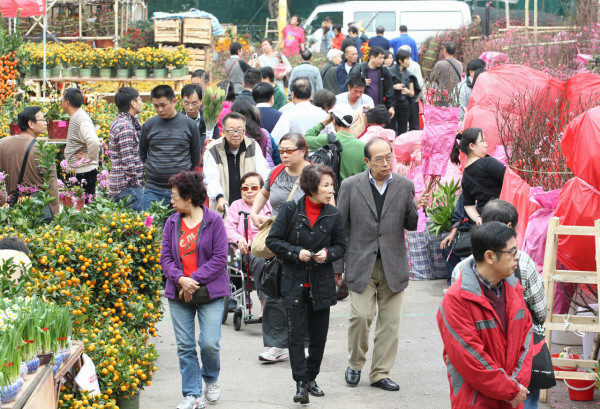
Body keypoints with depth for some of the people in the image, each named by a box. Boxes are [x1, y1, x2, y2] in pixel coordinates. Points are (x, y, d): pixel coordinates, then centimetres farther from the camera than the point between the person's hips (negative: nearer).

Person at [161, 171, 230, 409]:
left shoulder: (214, 221, -4)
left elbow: (220, 258, -8)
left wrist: (194, 280, -14)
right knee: (185, 346, 1)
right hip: (179, 293, 4)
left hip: (210, 292, -4)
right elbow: (165, 257, 5)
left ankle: (211, 380, 21)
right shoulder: (172, 222, 8)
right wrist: (180, 279, -14)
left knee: (209, 343, -8)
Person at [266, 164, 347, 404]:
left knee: (319, 335, 9)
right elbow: (273, 240, -3)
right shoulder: (290, 210, -6)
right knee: (296, 335, -6)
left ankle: (311, 377, 25)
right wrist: (296, 253, -15)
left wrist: (328, 254, -10)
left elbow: (341, 246, 11)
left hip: (322, 284, 2)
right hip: (295, 283, -2)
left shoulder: (333, 215, 1)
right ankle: (301, 384, -2)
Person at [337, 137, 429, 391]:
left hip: (393, 264, 2)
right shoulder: (351, 186, 0)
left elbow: (410, 226, 9)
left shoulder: (405, 186, 5)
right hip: (361, 264, -2)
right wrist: (336, 267, 3)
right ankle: (355, 365, 14)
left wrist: (417, 209, -13)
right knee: (361, 316, -10)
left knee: (390, 322, 2)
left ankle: (380, 373, 13)